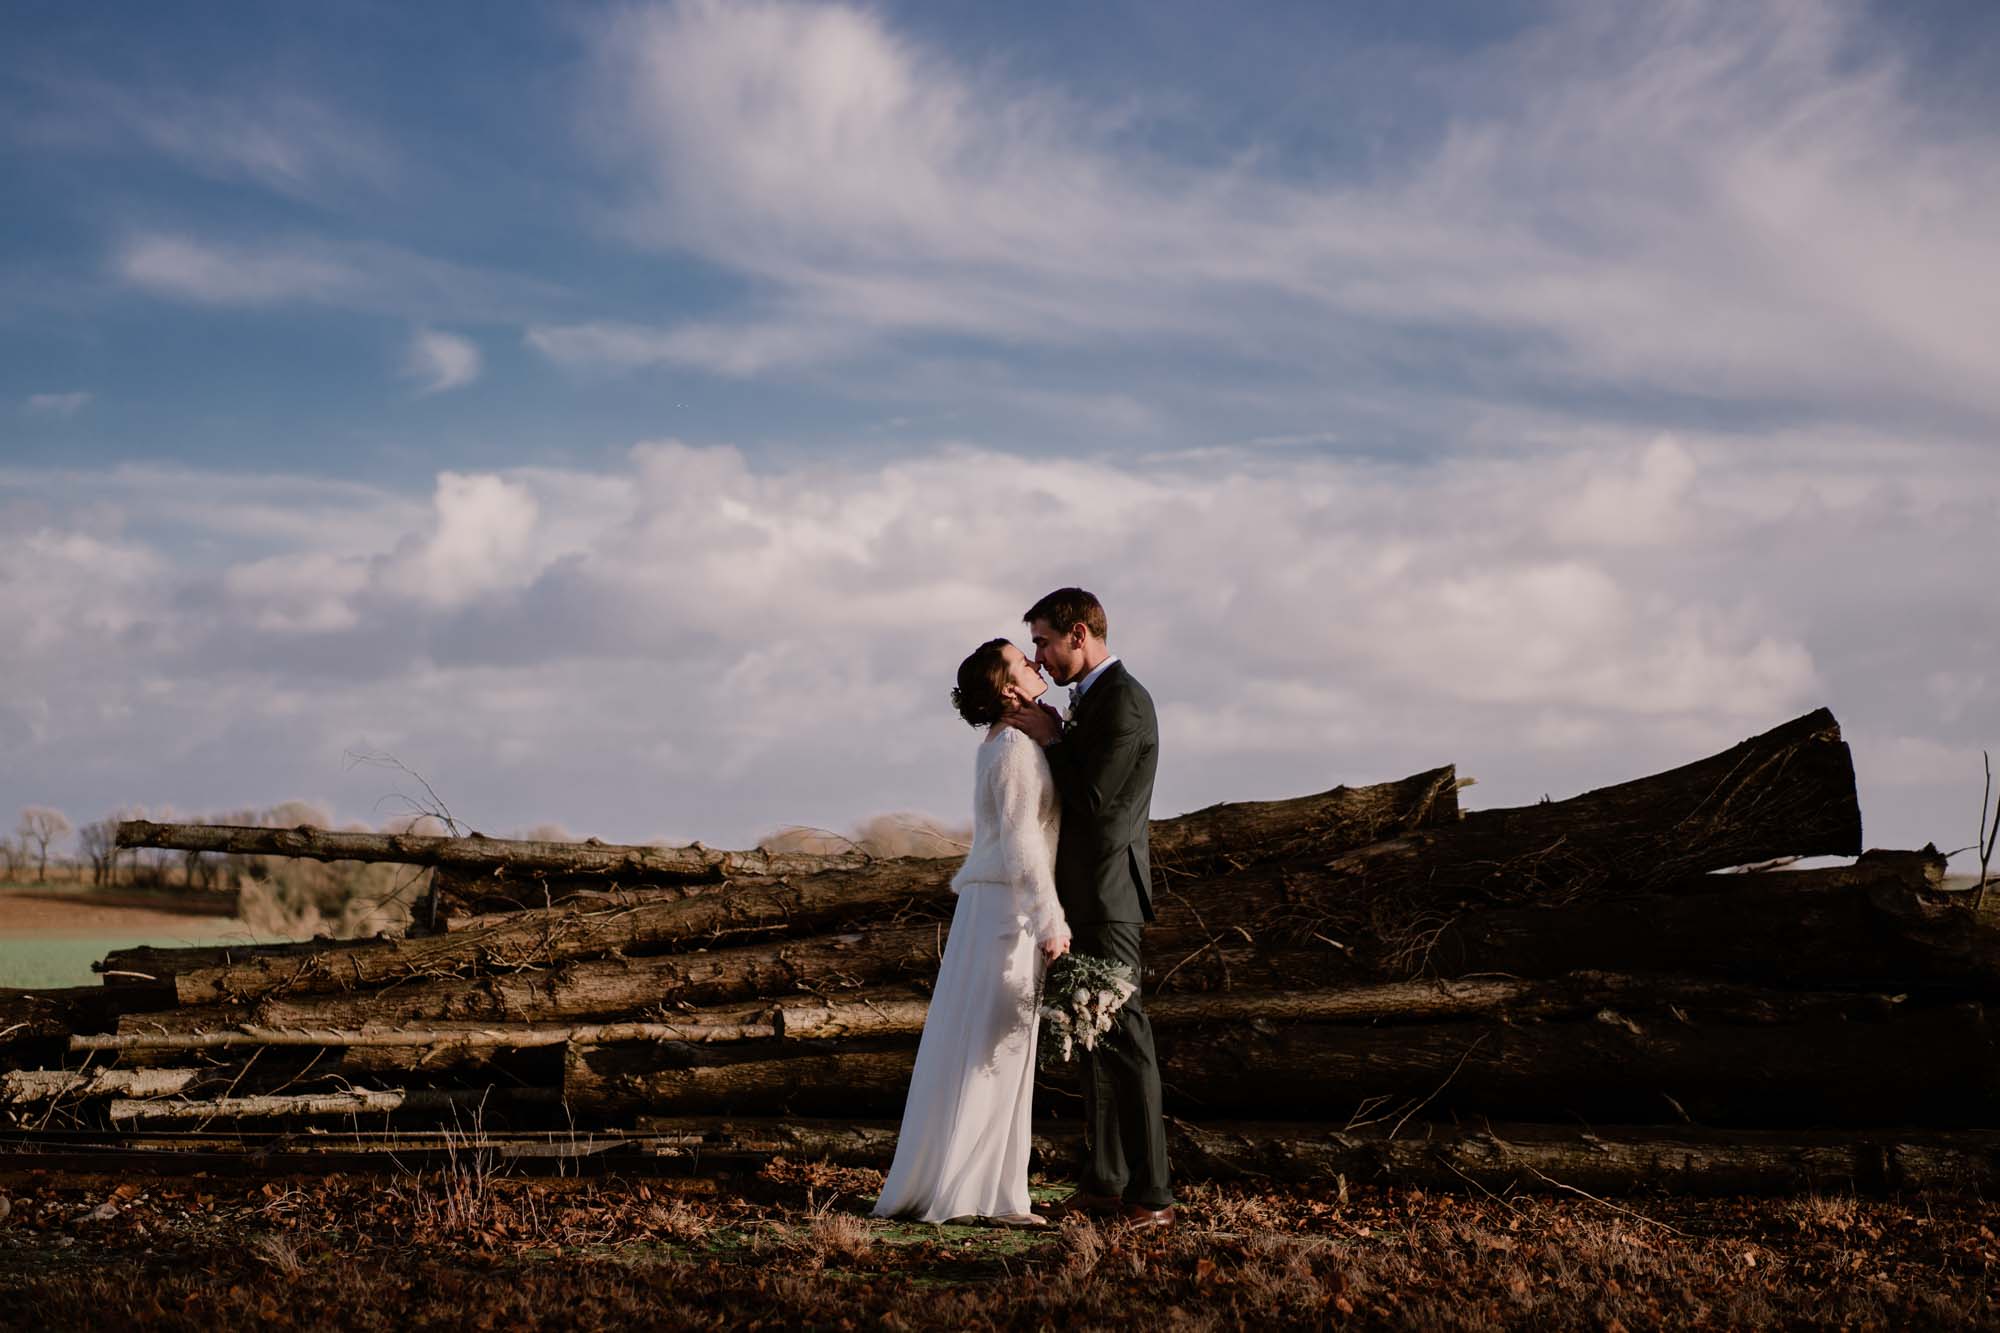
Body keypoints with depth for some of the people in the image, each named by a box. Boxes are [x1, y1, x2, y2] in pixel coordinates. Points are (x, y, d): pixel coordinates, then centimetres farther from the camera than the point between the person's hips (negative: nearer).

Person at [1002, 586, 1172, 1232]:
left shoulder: (1123, 701, -16)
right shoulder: (1095, 699, 16)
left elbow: (1092, 799, -21)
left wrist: (1051, 739, -10)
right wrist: (1045, 736, 4)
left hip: (1105, 895, -10)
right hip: (1085, 894, 10)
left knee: (1123, 1038, -8)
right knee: (1096, 1038, 13)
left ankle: (1150, 1194, -5)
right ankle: (1103, 1181, 20)